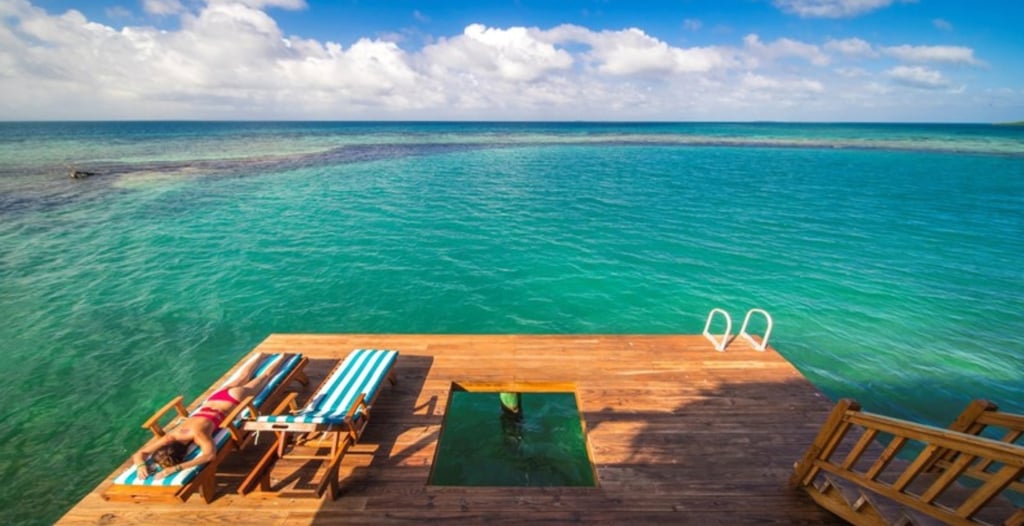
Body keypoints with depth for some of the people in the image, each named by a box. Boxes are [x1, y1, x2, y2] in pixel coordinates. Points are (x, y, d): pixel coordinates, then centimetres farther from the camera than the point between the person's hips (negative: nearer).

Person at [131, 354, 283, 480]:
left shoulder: (198, 433, -41)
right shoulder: (172, 436, -25)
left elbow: (210, 454, -50)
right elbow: (138, 454, -15)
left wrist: (176, 468, -52)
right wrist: (141, 465, -36)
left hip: (234, 397, -5)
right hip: (216, 398, 5)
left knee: (264, 377, 21)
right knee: (242, 379, 34)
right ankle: (261, 356, 56)